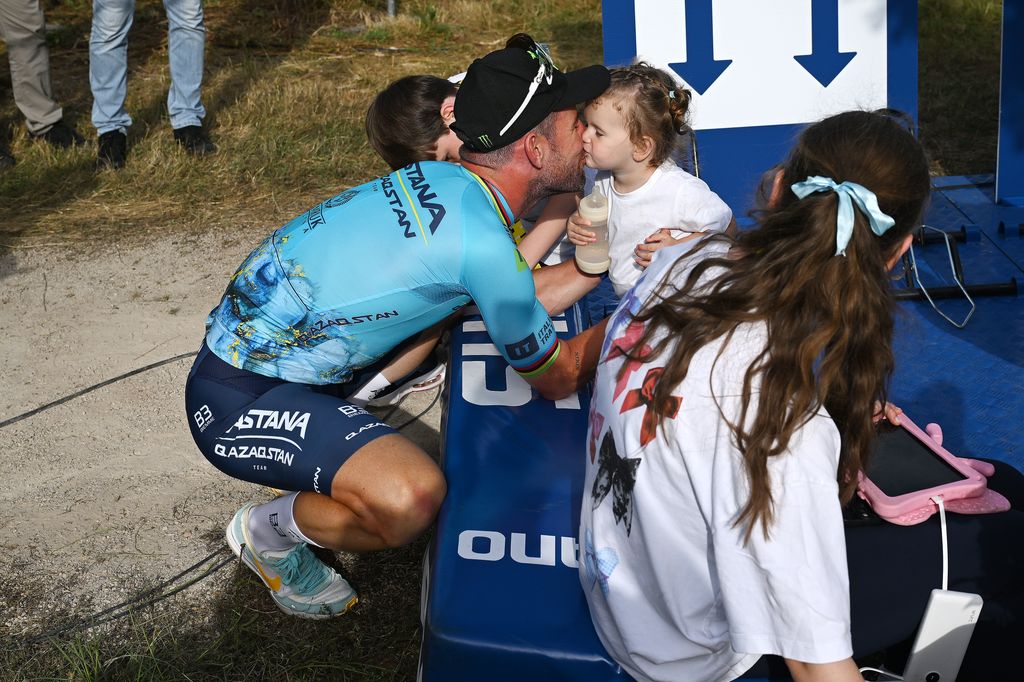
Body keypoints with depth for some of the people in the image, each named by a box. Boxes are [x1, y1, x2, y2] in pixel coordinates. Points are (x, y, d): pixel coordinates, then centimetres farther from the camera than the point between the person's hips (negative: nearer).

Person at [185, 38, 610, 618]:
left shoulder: (443, 180, 0)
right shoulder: (483, 244, -25)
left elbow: (519, 303, 15)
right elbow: (557, 377, -8)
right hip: (240, 400, -9)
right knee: (413, 497, -29)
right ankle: (270, 531, 1)